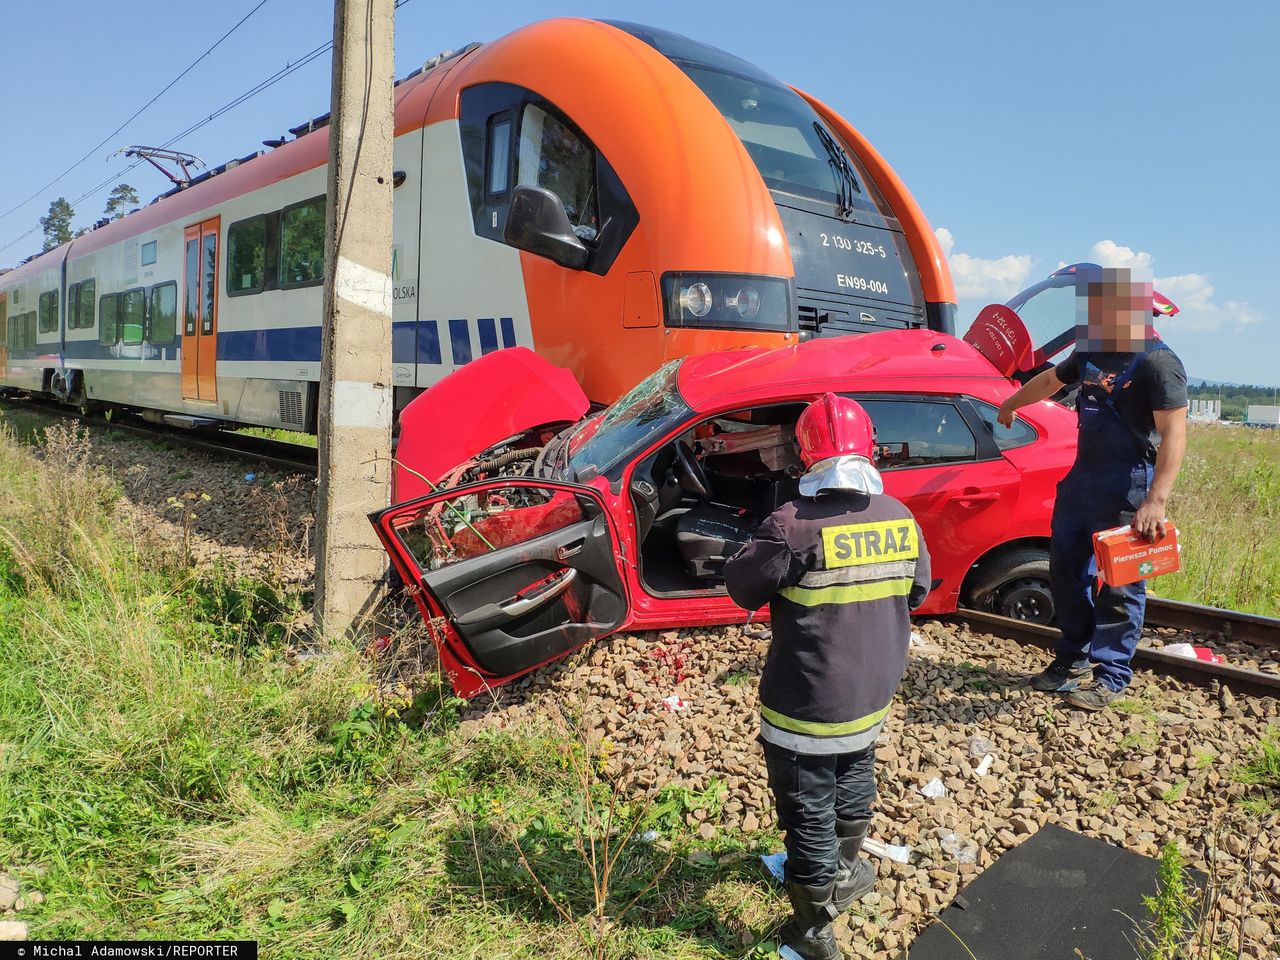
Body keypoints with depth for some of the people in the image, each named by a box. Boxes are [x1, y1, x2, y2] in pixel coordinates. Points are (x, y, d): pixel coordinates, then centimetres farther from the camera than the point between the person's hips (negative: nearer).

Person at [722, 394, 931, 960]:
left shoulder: (795, 525, -25)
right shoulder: (901, 519, -6)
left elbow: (742, 587, -12)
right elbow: (916, 592, 8)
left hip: (805, 706, -6)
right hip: (872, 698, 6)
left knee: (808, 814, 10)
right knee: (853, 784, 29)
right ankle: (845, 871, 53)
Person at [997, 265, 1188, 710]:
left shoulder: (1158, 363, -14)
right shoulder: (1089, 355, 10)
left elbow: (1174, 434, -20)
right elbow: (1049, 381, 30)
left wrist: (1156, 500, -29)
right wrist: (1010, 405, 46)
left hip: (1127, 487, -8)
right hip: (1082, 479, 8)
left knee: (1119, 583, -2)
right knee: (1066, 569, 13)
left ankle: (1111, 675, 10)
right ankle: (1073, 659, 27)